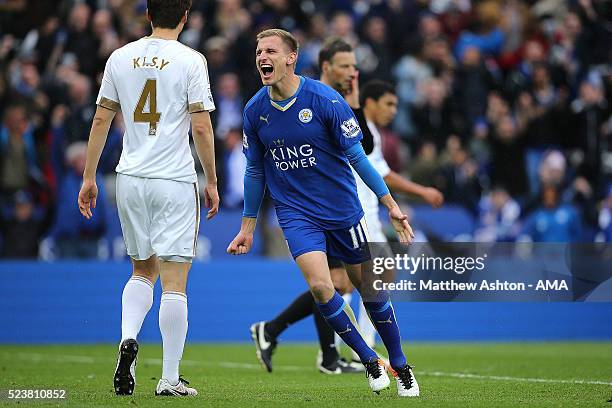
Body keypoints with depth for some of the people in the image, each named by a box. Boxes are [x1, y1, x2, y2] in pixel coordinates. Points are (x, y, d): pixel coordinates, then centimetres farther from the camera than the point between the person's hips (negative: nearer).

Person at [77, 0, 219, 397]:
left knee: (143, 271, 20)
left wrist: (89, 178, 15)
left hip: (130, 179, 4)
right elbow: (201, 127, -9)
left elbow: (101, 119, 9)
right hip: (175, 180, -4)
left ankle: (128, 338, -5)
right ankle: (170, 378, -1)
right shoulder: (190, 60, -6)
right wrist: (212, 182, 0)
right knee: (174, 279, -1)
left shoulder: (120, 57, 6)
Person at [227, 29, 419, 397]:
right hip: (296, 213, 2)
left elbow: (357, 155, -8)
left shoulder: (325, 99, -14)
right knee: (319, 286, -18)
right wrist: (248, 226, 13)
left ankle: (400, 367, 27)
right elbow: (255, 171, 10)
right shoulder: (255, 111, -3)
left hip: (343, 209, -1)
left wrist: (390, 204, -9)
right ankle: (370, 361, 3)